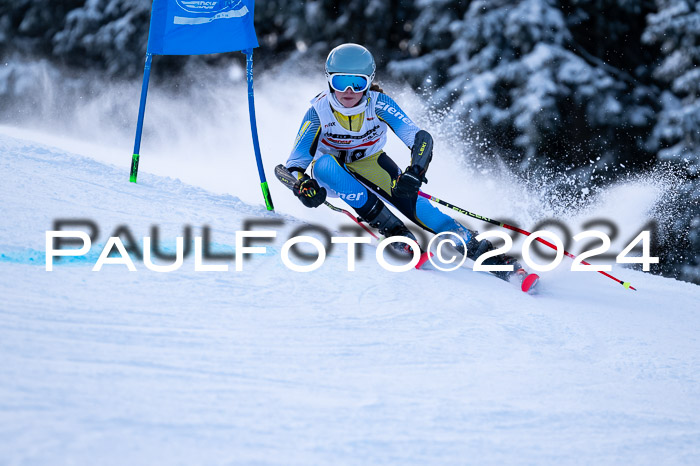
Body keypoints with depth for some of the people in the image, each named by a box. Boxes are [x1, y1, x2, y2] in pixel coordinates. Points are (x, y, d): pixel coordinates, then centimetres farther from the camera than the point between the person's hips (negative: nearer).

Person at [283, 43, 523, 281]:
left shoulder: (378, 103, -24)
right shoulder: (319, 111, -25)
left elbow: (420, 138, -31)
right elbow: (294, 164, -24)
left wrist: (414, 172, -50)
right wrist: (303, 187, -47)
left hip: (370, 163, 0)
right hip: (333, 172, 0)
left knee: (408, 198, -25)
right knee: (323, 165, -35)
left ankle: (474, 247, -22)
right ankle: (392, 228, -30)